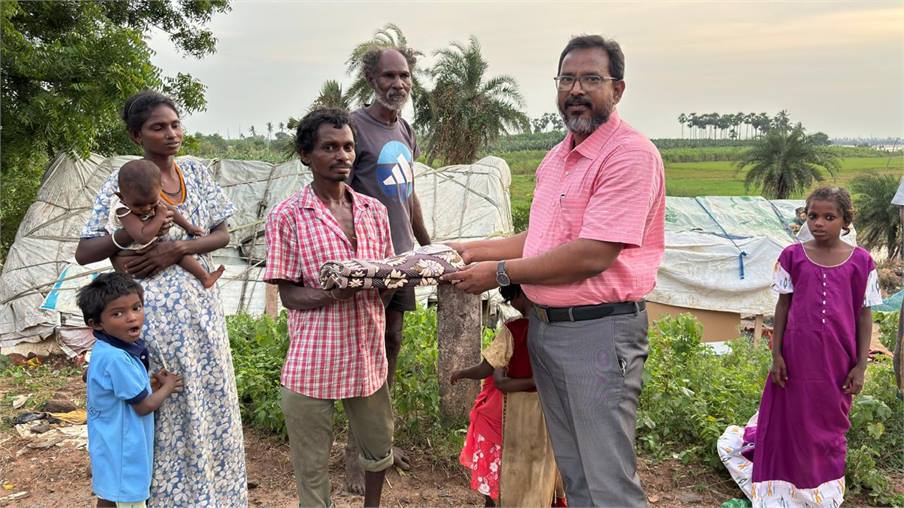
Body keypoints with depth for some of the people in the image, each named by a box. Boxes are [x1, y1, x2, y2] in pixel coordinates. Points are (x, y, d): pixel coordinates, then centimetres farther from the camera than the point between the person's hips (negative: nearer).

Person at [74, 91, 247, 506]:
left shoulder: (195, 172, 5)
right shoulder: (120, 183, -6)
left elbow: (222, 234, 2)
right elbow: (83, 253, -7)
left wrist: (177, 249, -14)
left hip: (201, 306, 4)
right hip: (153, 312, -4)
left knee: (210, 400, 12)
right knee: (166, 406, 3)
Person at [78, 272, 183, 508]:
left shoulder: (108, 350, -1)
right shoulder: (116, 358, -30)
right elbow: (144, 406, -20)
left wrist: (157, 383, 0)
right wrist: (168, 386, -6)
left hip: (112, 445, 9)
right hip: (123, 450, -9)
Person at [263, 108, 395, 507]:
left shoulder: (374, 210, 6)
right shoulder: (287, 216, -8)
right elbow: (290, 296, -7)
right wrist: (333, 292, -26)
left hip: (368, 354, 5)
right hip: (313, 360, -4)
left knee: (379, 448, 19)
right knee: (312, 464, 8)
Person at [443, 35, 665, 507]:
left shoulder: (631, 154, -15)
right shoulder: (556, 158, 13)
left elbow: (592, 255, -23)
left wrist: (501, 272, -15)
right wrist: (473, 251, 14)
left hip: (599, 333, -8)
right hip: (544, 326, 9)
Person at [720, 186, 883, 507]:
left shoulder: (860, 262, -2)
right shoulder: (793, 256, -1)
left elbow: (864, 315, 1)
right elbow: (783, 306, 2)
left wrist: (861, 365, -1)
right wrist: (776, 354, -2)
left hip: (838, 361, 0)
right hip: (797, 356, 0)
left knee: (829, 425, 14)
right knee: (790, 423, 9)